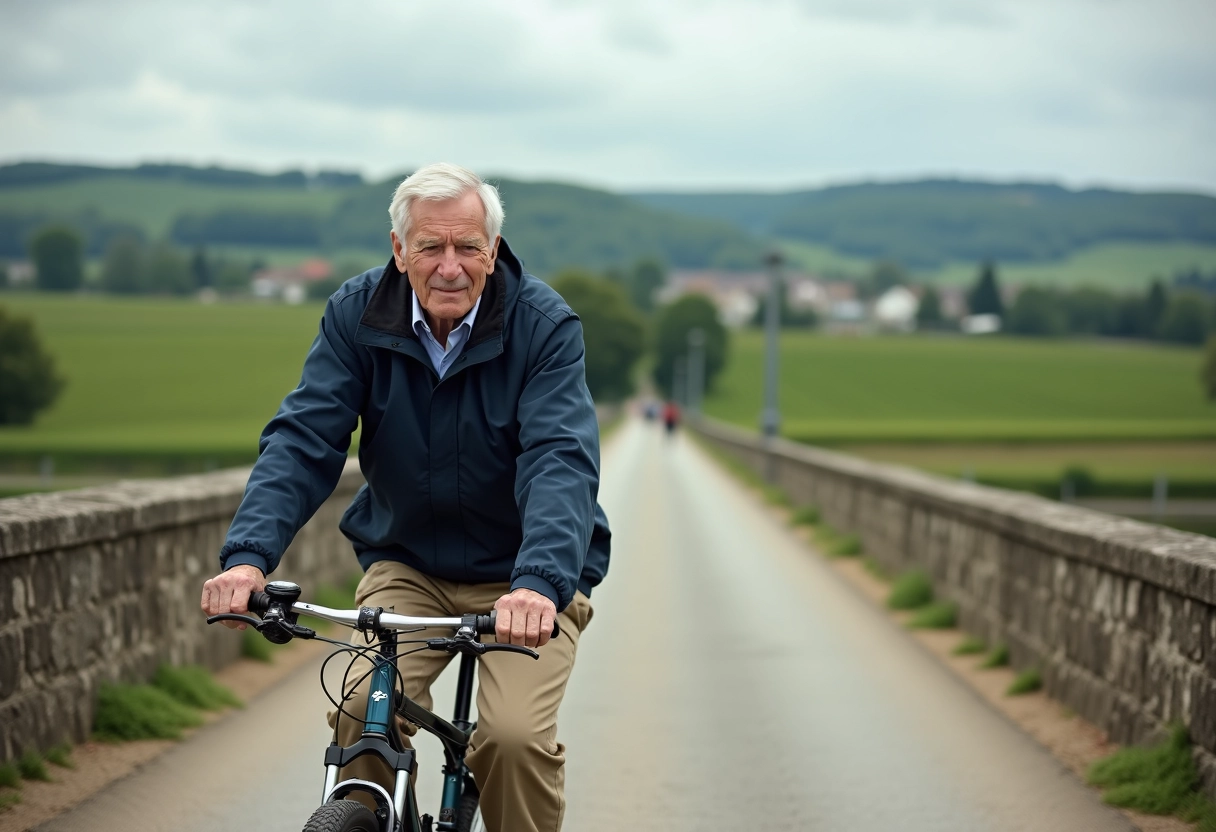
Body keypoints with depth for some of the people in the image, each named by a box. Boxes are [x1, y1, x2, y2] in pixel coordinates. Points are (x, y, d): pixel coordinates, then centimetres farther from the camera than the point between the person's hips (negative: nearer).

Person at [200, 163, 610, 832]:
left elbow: (560, 461, -28)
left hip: (524, 579, -2)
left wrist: (539, 582, -46)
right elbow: (303, 439, -15)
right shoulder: (356, 314, -8)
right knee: (361, 708, -22)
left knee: (515, 736, -23)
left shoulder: (545, 325, -17)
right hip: (406, 566, 2)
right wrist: (248, 555, -32)